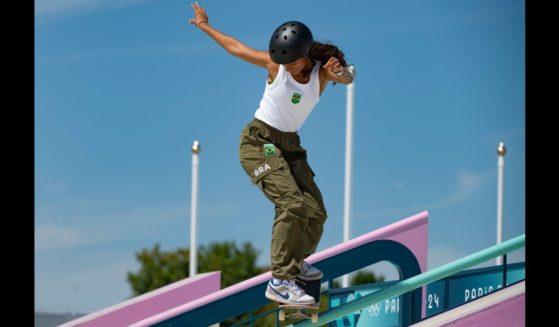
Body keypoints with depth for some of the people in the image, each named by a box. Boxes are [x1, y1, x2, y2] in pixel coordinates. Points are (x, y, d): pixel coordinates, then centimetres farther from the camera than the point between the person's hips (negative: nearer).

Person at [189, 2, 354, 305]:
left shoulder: (322, 72, -7)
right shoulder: (275, 64, -11)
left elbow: (347, 78, -28)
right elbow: (236, 47, 3)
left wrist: (341, 73, -52)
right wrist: (205, 26, 14)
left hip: (290, 145, 5)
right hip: (259, 142, -5)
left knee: (315, 212, 3)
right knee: (292, 203, -23)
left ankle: (295, 262, 32)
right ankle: (279, 282, -25)